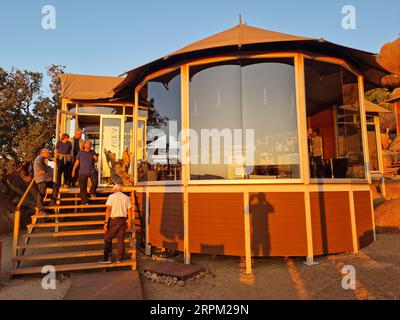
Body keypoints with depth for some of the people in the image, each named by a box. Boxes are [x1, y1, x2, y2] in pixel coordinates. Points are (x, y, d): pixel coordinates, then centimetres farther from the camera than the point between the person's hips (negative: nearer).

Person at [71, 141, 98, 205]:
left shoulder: (92, 152, 9)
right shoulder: (80, 152, 5)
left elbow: (96, 160, 19)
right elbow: (77, 162, 10)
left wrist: (96, 158, -4)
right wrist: (73, 170, 9)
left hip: (92, 171, 1)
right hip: (83, 172, 0)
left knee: (95, 182, -21)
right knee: (83, 187, 1)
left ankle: (92, 192, 10)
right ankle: (84, 201, 14)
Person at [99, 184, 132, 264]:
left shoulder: (111, 196, -1)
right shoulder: (126, 197, 10)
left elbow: (108, 210, -9)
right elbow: (129, 210, 5)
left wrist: (106, 222, -9)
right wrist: (129, 222, 9)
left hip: (114, 219, -4)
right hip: (123, 219, 4)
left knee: (108, 238, 7)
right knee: (121, 239, 8)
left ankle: (107, 258, 7)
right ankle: (119, 259, 11)